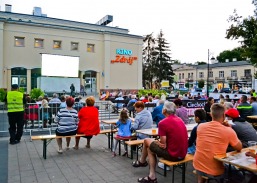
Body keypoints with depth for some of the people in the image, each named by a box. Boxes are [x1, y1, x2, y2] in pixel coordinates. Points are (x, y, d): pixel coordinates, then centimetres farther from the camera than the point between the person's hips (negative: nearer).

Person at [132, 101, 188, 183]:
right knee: (151, 149, 20)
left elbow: (163, 145, -15)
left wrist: (157, 142, 6)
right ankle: (152, 176, 19)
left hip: (172, 155, -7)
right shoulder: (180, 120, 6)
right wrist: (161, 141, 15)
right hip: (183, 154, 8)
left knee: (147, 141, 11)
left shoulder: (163, 123, -18)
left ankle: (142, 161, 35)